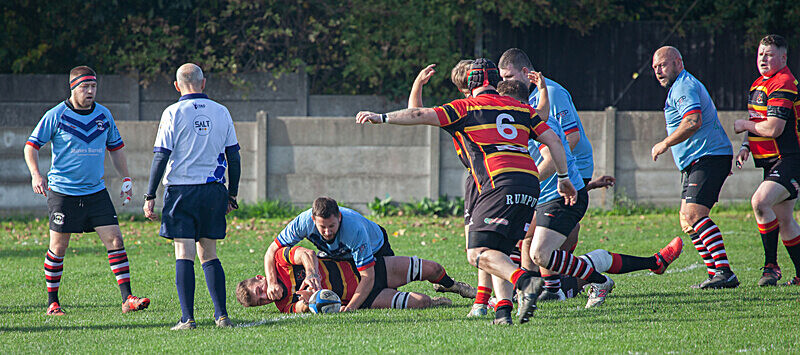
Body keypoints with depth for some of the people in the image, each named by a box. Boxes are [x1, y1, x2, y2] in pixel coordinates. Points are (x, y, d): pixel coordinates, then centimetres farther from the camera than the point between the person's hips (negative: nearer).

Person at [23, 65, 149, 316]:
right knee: (58, 248, 1)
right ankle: (52, 303, 14)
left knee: (115, 241, -6)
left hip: (95, 191, 4)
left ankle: (127, 298, -5)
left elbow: (115, 147, 20)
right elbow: (31, 145, -3)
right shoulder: (56, 116, -7)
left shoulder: (104, 115, 6)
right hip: (62, 192, -4)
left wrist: (126, 178, 11)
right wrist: (36, 175, -19)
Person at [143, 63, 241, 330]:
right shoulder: (221, 113, 6)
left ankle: (187, 318, -10)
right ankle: (221, 315, 4)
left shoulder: (173, 113, -5)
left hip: (181, 190, -3)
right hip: (213, 192, 3)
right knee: (209, 254, 11)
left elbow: (161, 156, -7)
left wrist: (150, 196, -3)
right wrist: (232, 195, 18)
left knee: (184, 255, -3)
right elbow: (234, 156, 10)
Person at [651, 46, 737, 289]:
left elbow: (693, 122, -26)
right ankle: (716, 273, 8)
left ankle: (724, 272, -27)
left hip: (708, 159, -11)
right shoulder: (682, 87, 24)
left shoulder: (684, 88, -11)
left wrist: (664, 144, -17)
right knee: (687, 221, 9)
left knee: (693, 214, -21)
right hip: (696, 164, 11)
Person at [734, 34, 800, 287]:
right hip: (773, 163, 10)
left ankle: (771, 266, -20)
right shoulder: (758, 84, 16)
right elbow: (757, 123, 27)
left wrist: (744, 125, -7)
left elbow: (773, 128, -24)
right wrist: (746, 146, 9)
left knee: (760, 202, -26)